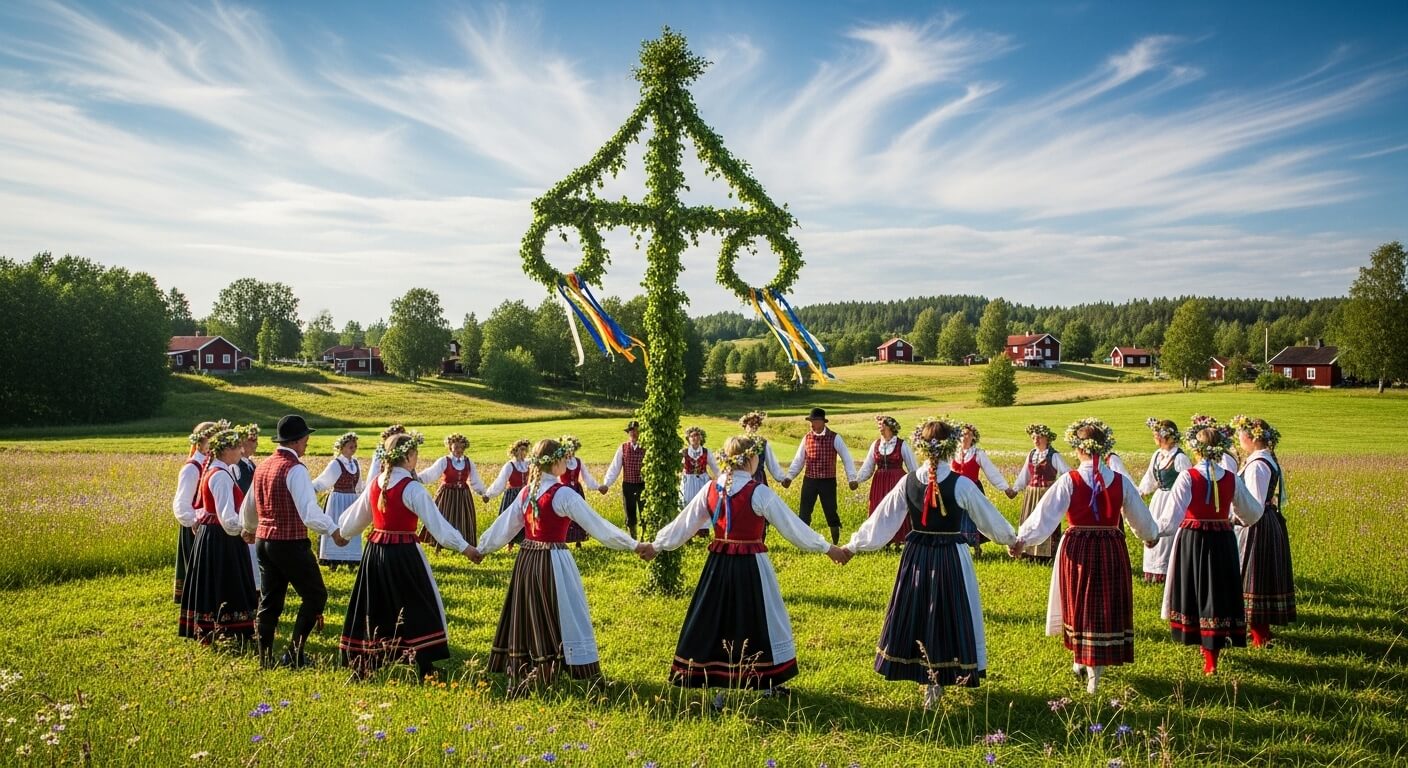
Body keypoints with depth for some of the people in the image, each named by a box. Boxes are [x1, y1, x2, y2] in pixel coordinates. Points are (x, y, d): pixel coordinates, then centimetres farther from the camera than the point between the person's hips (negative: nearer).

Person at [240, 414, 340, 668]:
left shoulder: (263, 467, 10)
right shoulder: (295, 469, -16)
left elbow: (247, 508, 24)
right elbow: (309, 512, -24)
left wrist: (250, 529, 42)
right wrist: (333, 529, -13)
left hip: (263, 541, 8)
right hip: (291, 543, -8)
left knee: (269, 601, 15)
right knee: (315, 595, 3)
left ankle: (265, 658, 20)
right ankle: (295, 654, 0)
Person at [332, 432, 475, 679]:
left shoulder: (375, 483, 5)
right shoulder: (412, 489, -15)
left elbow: (357, 515, 19)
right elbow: (436, 522, -17)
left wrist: (342, 533, 38)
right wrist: (464, 547, -14)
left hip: (376, 550, 6)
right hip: (404, 553, -6)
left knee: (374, 608, 16)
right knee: (419, 607, 3)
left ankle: (361, 666, 23)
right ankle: (425, 669, 3)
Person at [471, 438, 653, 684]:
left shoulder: (526, 492, 5)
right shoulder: (563, 494, -15)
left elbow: (504, 525, 14)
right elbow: (597, 524, -16)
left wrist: (482, 548, 29)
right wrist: (635, 545, -13)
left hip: (527, 559, 7)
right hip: (552, 562, -7)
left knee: (529, 615, 16)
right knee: (564, 618, 2)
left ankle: (524, 671, 24)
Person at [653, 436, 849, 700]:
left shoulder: (711, 490, 0)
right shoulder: (759, 493, -13)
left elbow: (683, 523, 7)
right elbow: (792, 525, -10)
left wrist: (657, 545, 21)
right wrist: (827, 548, -1)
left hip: (718, 564, 4)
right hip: (750, 566, -4)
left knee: (717, 621, 13)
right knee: (758, 620, 12)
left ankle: (718, 685, 17)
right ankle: (770, 682, 25)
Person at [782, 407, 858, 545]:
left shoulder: (834, 438, -7)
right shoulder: (807, 438, 3)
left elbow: (846, 458, -4)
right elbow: (798, 460, 6)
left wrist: (852, 478, -9)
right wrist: (789, 476, -3)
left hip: (828, 481, -3)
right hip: (809, 481, 3)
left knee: (831, 512, 5)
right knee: (804, 513, 3)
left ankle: (835, 544, 19)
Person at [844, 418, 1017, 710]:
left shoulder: (908, 482, -6)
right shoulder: (962, 485, -13)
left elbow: (881, 519, -1)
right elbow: (988, 517, 1)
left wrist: (853, 546, 10)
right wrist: (1011, 539, 20)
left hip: (916, 557, 2)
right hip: (951, 558, -2)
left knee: (916, 615, 15)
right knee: (948, 616, 11)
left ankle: (927, 679, 23)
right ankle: (937, 682, 18)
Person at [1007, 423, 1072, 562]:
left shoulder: (1054, 455, -7)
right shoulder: (1031, 454, 9)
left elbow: (1067, 472, -10)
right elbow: (1024, 474, 18)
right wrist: (1015, 489, 17)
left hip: (1047, 493, -6)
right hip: (1031, 493, 6)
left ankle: (1046, 554, 3)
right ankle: (1031, 553, 16)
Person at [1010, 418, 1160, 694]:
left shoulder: (1069, 481, -10)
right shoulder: (1120, 481, -1)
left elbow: (1045, 514, -10)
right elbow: (1139, 515, 13)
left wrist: (1021, 539, -2)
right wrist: (1150, 536, 32)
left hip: (1077, 549, -1)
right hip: (1111, 550, 2)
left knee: (1079, 606, 17)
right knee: (1106, 609, 9)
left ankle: (1081, 662, 27)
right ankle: (1094, 675, 13)